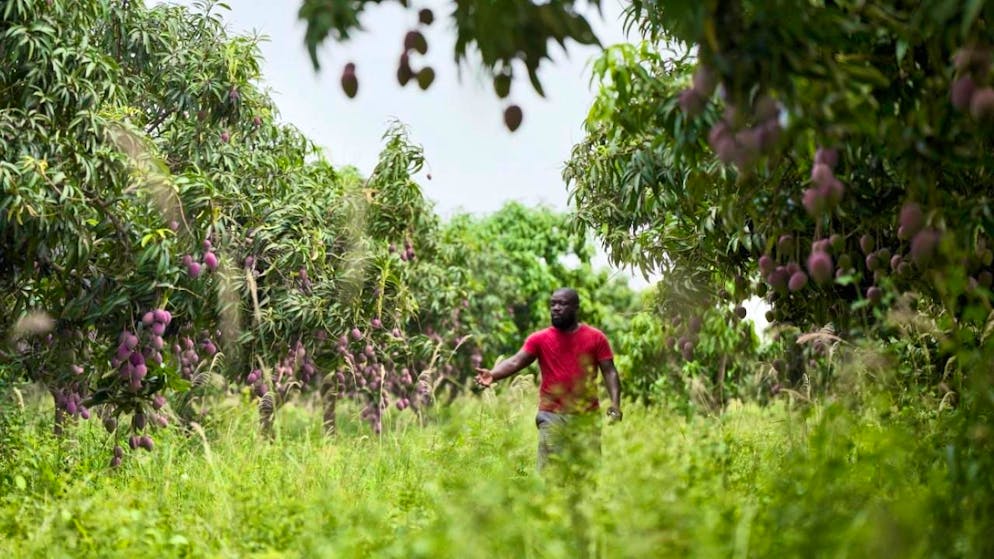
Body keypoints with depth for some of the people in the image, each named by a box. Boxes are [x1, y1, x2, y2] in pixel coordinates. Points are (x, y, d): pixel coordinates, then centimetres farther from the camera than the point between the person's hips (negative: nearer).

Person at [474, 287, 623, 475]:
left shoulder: (595, 338, 3)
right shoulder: (539, 339, 2)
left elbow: (609, 372, 2)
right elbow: (515, 362, -10)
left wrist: (615, 403, -13)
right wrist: (493, 375, -30)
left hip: (587, 417, 0)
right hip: (551, 417, 0)